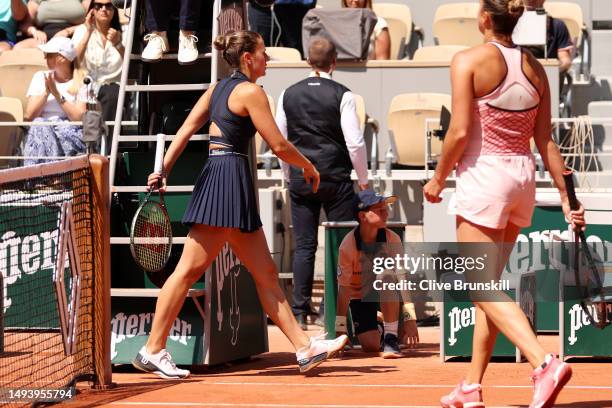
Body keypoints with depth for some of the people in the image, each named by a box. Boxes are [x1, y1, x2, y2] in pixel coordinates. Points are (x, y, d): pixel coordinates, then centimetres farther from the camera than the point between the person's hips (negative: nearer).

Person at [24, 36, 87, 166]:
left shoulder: (82, 81, 3)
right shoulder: (40, 77, 12)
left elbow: (79, 117, -9)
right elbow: (29, 115, 3)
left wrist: (57, 94, -12)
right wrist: (46, 92, -9)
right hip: (41, 129, 2)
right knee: (39, 126, -31)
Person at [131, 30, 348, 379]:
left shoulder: (218, 89, 17)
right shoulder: (250, 92, -8)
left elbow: (184, 132, 12)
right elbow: (279, 145, -10)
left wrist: (164, 171, 9)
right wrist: (309, 167, 6)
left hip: (216, 176, 10)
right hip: (231, 178, -10)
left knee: (266, 273, 7)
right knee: (190, 269, -8)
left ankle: (305, 348, 7)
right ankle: (153, 350, -7)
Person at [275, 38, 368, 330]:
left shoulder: (289, 95, 3)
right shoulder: (341, 95, -8)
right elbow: (355, 142, -10)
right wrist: (363, 179, 2)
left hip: (300, 179, 3)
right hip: (336, 179, -3)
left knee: (304, 246, 6)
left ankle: (300, 311, 4)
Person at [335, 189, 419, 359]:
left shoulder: (392, 239, -19)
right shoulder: (348, 245, -22)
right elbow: (344, 288, -19)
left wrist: (410, 319, -29)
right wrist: (340, 329, -21)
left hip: (387, 296, 0)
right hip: (360, 297, 0)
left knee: (387, 275, -35)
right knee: (371, 345, -16)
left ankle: (391, 338, -27)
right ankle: (378, 330, 24)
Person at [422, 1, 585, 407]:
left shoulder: (469, 61, -10)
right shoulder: (535, 68, 6)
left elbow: (460, 132, -14)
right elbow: (546, 142, 5)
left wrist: (438, 179, -1)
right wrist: (567, 196, 9)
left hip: (483, 174, -7)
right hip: (523, 176, 7)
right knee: (488, 285, 15)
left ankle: (545, 363, -25)